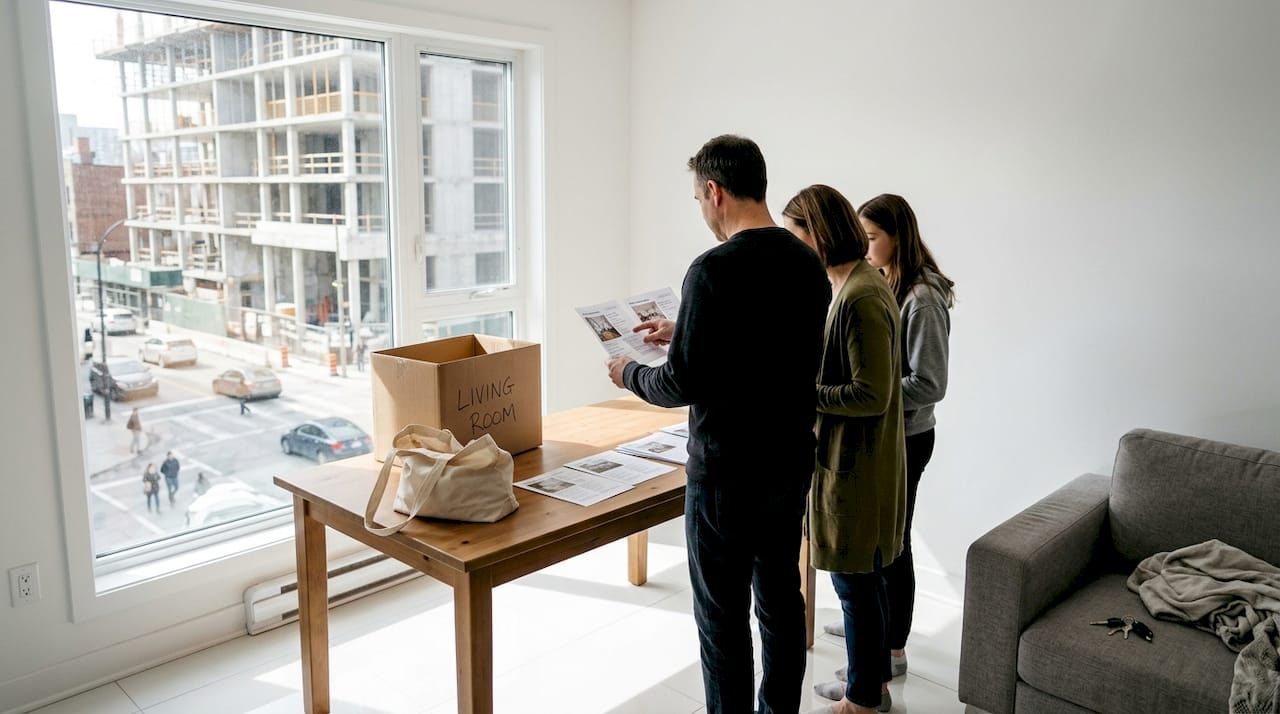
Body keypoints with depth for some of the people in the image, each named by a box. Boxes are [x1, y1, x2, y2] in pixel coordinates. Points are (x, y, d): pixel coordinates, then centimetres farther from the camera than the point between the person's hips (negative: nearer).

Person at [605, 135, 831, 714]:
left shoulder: (715, 269, -20)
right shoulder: (808, 263, 5)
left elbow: (683, 385, -19)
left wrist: (630, 374, 1)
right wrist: (683, 335, 21)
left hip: (727, 474, -8)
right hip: (792, 464, 8)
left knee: (723, 615, 6)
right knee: (781, 598, 19)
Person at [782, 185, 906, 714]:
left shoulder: (862, 296, -22)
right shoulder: (852, 284, 8)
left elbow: (872, 395, -24)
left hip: (855, 465, -10)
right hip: (854, 458, 10)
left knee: (854, 578, 5)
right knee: (863, 575, 20)